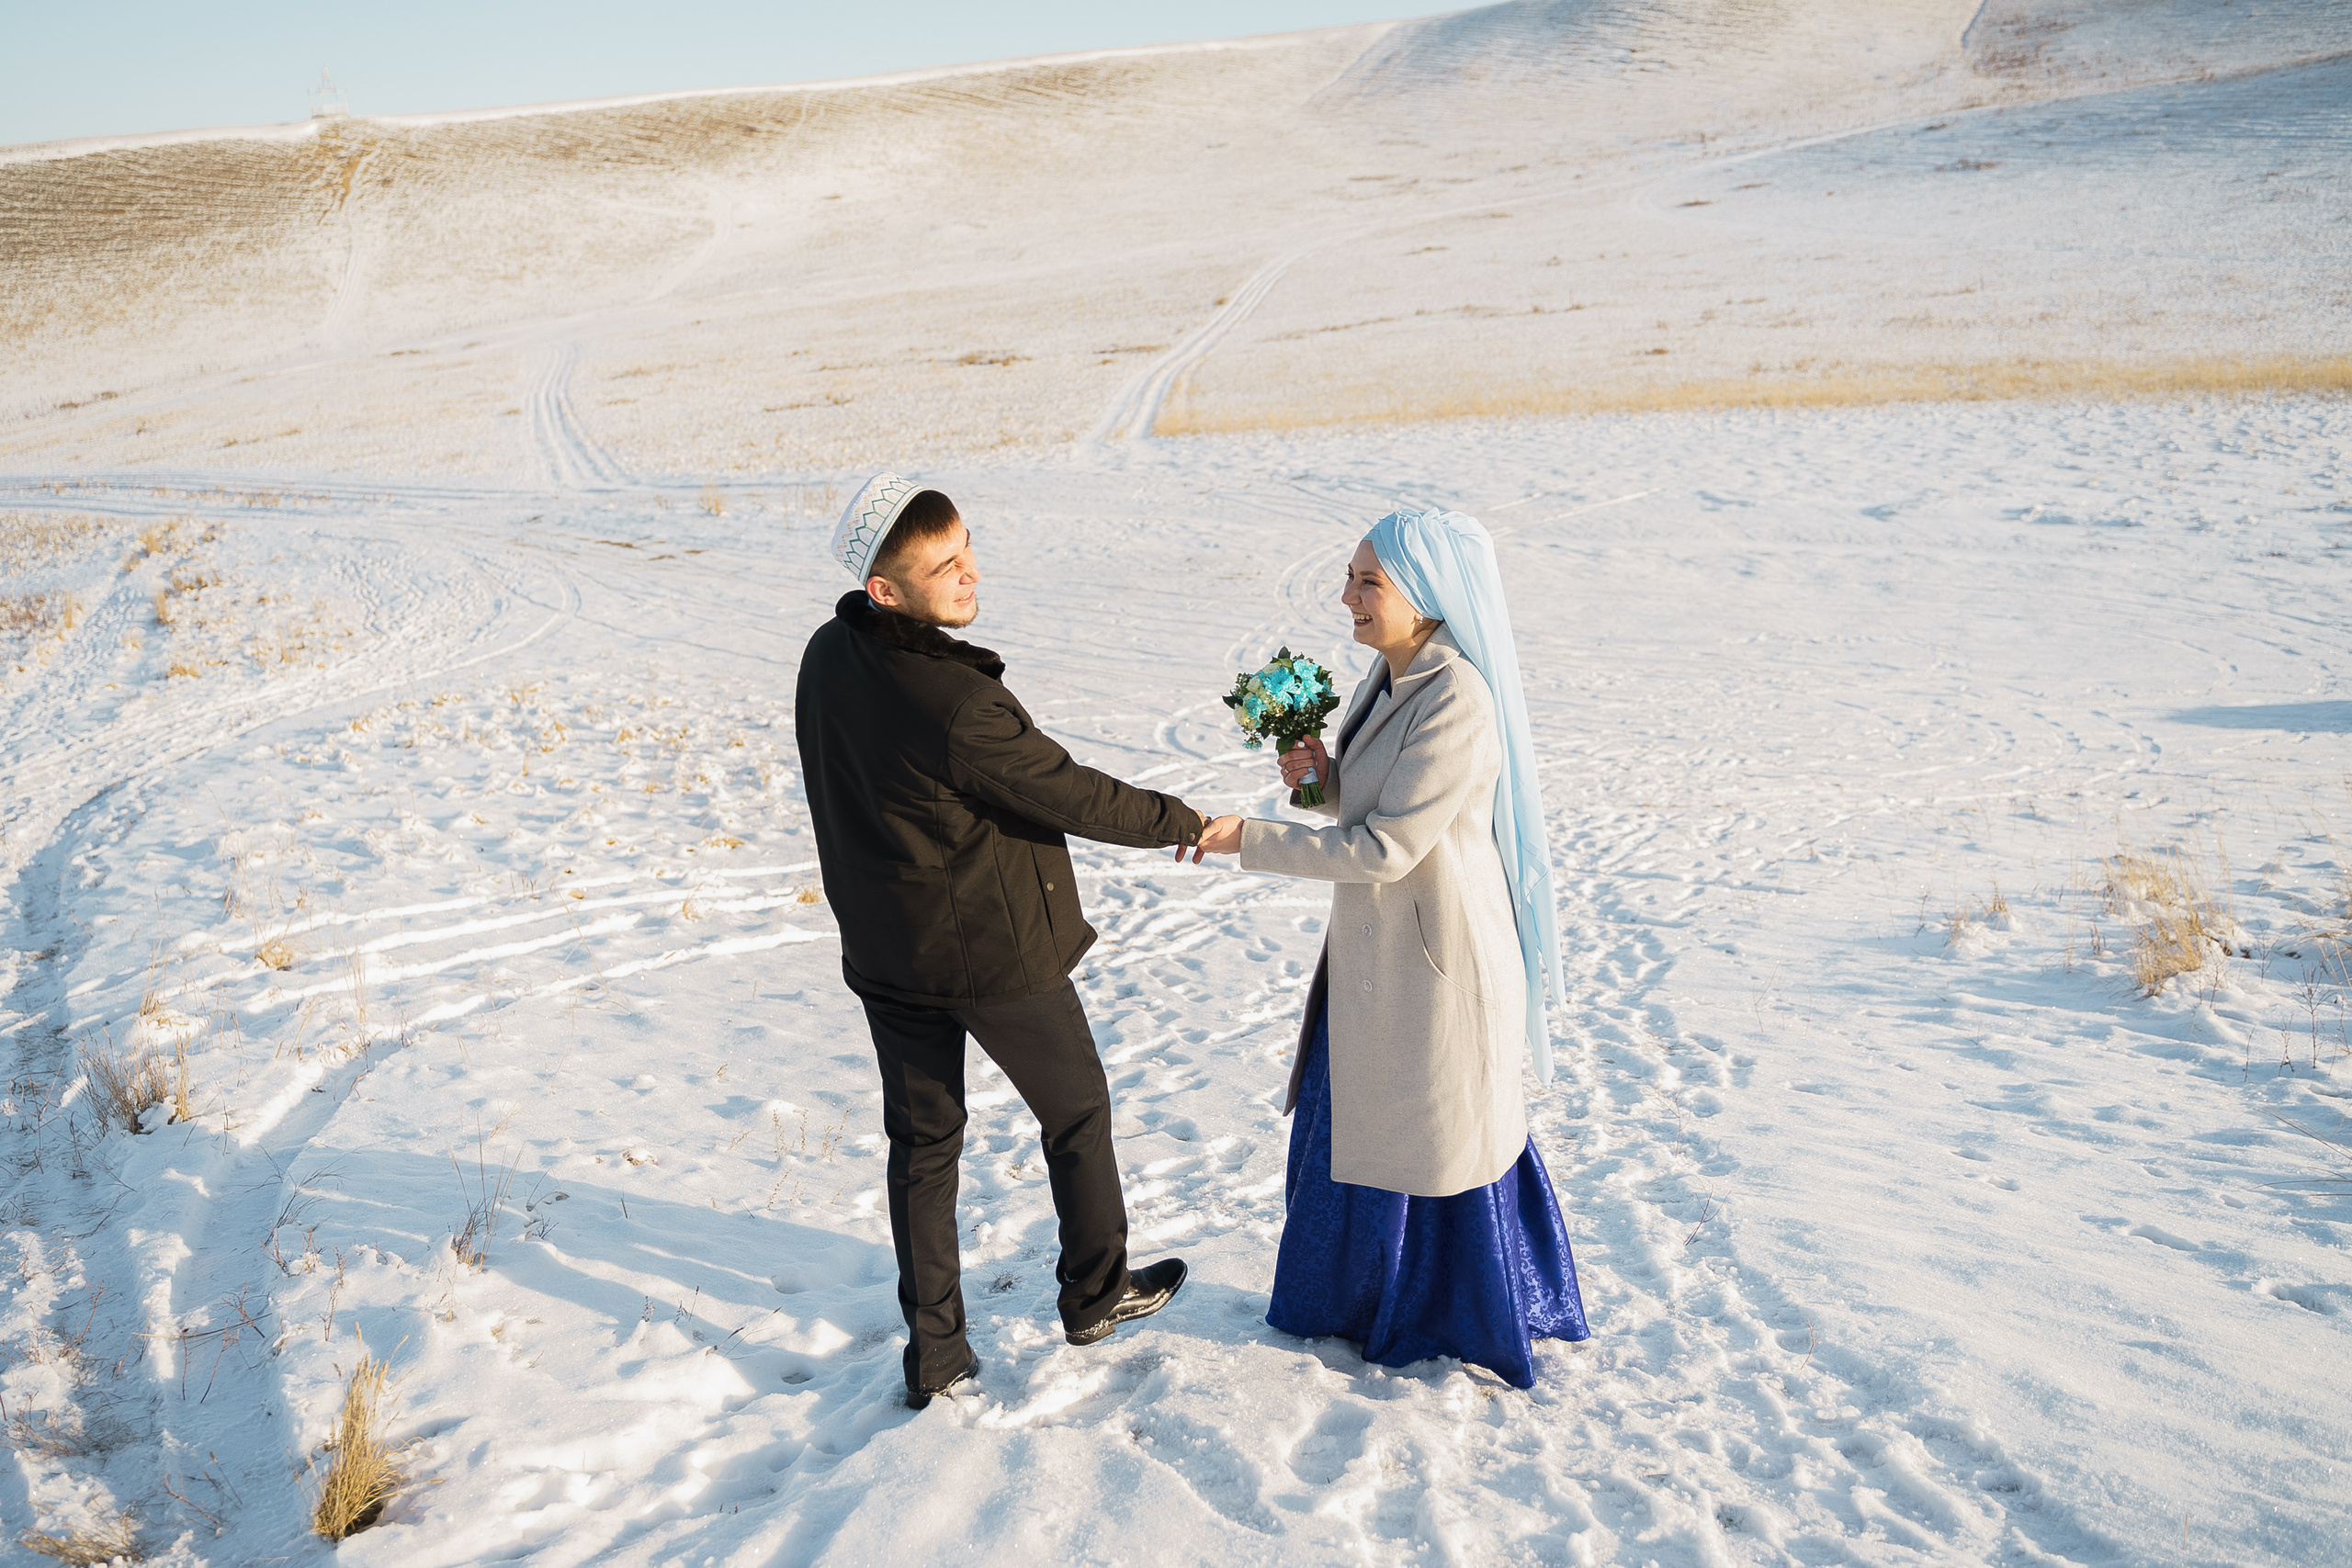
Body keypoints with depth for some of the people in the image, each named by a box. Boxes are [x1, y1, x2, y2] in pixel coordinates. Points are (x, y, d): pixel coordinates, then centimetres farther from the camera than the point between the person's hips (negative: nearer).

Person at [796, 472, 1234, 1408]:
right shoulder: (955, 704, -30)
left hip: (883, 948, 7)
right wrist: (1180, 821, -4)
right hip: (993, 947, -6)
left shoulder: (827, 658, -5)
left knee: (921, 1141, 16)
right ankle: (1095, 1293, 35)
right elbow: (1073, 797, -20)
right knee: (1075, 1107, 18)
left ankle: (935, 1354, 24)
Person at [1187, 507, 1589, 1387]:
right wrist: (1321, 775, -7)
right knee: (1351, 1121, 21)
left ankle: (1465, 1317, 34)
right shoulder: (1393, 677, 3)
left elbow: (1384, 848, -26)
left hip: (1435, 957, -9)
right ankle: (1367, 1296, 42)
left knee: (1438, 1138, 11)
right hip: (1373, 949, 9)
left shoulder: (1458, 704, -26)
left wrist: (1247, 841, -22)